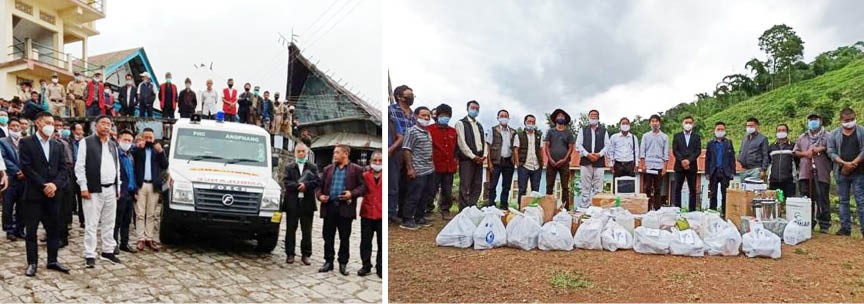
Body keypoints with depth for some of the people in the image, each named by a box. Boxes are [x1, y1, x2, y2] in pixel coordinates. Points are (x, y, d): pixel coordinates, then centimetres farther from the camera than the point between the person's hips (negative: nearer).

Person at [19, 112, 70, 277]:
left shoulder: (58, 146, 13)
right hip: (33, 194, -4)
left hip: (53, 194, 4)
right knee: (31, 230, 2)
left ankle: (52, 260, 17)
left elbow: (63, 169, 6)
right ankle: (32, 263, 10)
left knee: (53, 229, 8)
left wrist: (55, 184, -12)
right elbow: (26, 168, -10)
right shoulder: (26, 143, -1)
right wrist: (43, 186, -14)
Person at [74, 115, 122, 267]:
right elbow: (79, 166, -6)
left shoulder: (113, 145, 16)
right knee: (91, 224, -2)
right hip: (93, 190, -6)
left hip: (111, 190, 6)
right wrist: (83, 187, -11)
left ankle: (108, 251, 22)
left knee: (109, 223, 12)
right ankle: (90, 255, 4)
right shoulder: (86, 142, -3)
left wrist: (118, 187, 13)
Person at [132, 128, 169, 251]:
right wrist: (138, 147, -21)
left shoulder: (158, 149, 13)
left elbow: (165, 165, 5)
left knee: (151, 215, 6)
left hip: (154, 185, 3)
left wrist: (161, 152, -8)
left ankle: (149, 239, 11)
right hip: (140, 185, -2)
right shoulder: (137, 149, 5)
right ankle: (141, 239, 3)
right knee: (140, 214, -1)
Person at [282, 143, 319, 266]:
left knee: (307, 231, 3)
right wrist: (299, 186, -17)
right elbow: (285, 182, -4)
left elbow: (316, 182, -2)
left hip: (307, 203, 0)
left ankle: (306, 255, 10)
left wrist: (305, 185, -18)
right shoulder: (289, 167, 10)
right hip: (292, 203, 0)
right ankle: (290, 254, 12)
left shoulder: (313, 167, 11)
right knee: (291, 230, 4)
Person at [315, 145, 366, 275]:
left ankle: (343, 263, 14)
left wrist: (352, 194, -17)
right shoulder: (328, 169, 14)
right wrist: (319, 195, -3)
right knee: (328, 237, 7)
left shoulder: (356, 170, 2)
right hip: (329, 207, 3)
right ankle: (328, 262, 18)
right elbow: (320, 185, 16)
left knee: (344, 238, 4)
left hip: (345, 208, -3)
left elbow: (363, 186, -2)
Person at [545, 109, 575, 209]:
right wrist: (550, 159, -6)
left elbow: (571, 148, 5)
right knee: (549, 186, -2)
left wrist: (564, 159, -8)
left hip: (564, 162, -1)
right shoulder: (551, 131, 11)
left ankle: (566, 207, 1)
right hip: (552, 162, 1)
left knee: (565, 186, 0)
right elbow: (547, 146, 7)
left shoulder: (568, 132, 9)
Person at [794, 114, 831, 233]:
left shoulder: (827, 136, 7)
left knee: (822, 200, -2)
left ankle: (824, 225, 3)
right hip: (805, 173, 4)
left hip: (821, 174, -4)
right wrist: (804, 153, -2)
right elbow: (795, 152, 15)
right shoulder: (802, 137, 19)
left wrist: (822, 149, -11)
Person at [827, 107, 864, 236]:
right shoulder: (834, 134, 7)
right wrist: (844, 163, -13)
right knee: (843, 201, 7)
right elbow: (831, 152, 0)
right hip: (841, 173, 2)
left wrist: (853, 164, -14)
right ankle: (845, 228, 12)